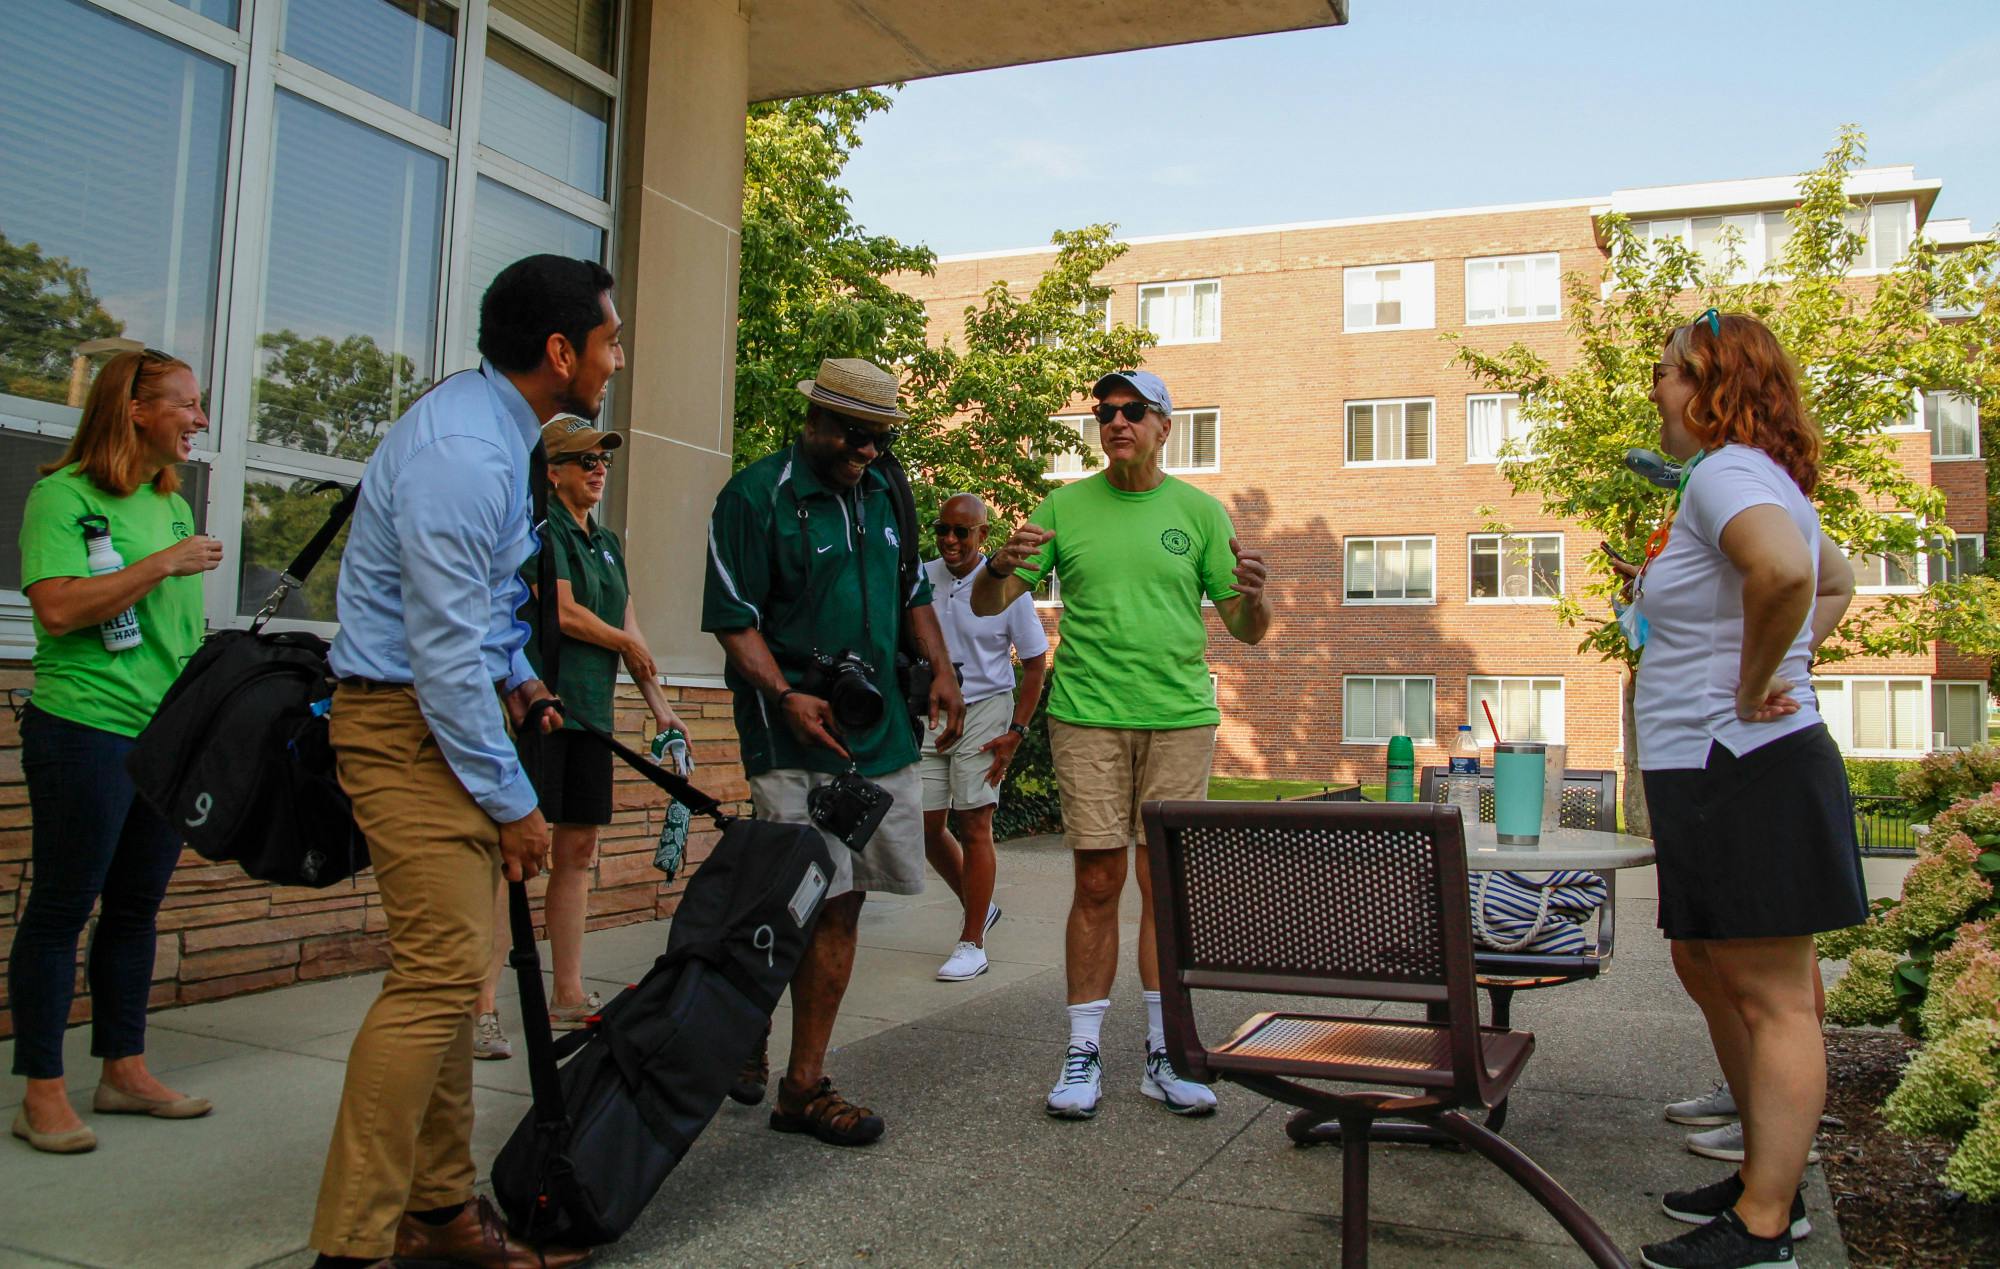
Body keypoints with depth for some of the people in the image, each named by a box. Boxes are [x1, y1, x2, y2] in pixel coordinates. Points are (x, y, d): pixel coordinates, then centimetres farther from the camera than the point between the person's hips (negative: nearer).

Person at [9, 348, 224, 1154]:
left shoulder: (174, 506, 15)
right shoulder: (64, 495, -7)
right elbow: (59, 608, -20)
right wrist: (164, 564, -17)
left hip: (171, 736, 7)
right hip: (86, 731, -7)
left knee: (136, 907, 13)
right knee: (61, 907, 1)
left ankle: (124, 1071, 23)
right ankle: (43, 1094, 10)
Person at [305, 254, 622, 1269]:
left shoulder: (498, 429, 12)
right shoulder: (461, 454, -21)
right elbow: (445, 651, -23)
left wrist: (513, 675, 13)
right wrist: (513, 802, -17)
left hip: (450, 710, 10)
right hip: (411, 726, -10)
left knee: (451, 972, 12)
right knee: (439, 974, -13)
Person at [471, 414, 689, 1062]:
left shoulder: (607, 541, 20)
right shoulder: (540, 526, -5)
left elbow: (629, 623, 18)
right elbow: (562, 612, -14)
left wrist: (660, 707, 12)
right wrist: (627, 645, 1)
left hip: (590, 713, 8)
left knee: (578, 850, 11)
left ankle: (568, 995, 19)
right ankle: (482, 1005, -9)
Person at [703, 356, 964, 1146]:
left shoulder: (883, 494, 16)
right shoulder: (757, 495, -6)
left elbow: (911, 593, 26)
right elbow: (732, 617, -9)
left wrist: (940, 669, 12)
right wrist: (787, 696, -22)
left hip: (879, 728, 7)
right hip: (797, 728, -6)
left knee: (842, 902, 6)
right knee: (821, 904, -10)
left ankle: (804, 1081, 15)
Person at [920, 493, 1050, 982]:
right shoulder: (920, 579, -1)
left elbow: (1035, 663, -3)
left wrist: (1015, 732, -9)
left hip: (983, 711, -4)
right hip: (928, 714, 4)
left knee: (973, 826, -3)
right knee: (927, 828, 7)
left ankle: (972, 943, 7)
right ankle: (980, 906, 31)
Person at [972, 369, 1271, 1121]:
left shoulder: (1201, 512, 7)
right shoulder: (1063, 508, 6)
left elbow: (1247, 633, 7)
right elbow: (986, 606, 5)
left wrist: (1253, 597, -15)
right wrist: (1001, 566, -17)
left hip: (1180, 717, 1)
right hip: (1088, 715, -1)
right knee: (1097, 883, 0)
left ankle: (1163, 1057, 14)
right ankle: (1083, 1053, 10)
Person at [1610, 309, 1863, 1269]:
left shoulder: (1726, 473, -15)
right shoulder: (1761, 481, 17)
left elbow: (1784, 570, -38)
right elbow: (1837, 583, 33)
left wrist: (1752, 686, -23)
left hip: (1742, 770, -11)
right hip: (1716, 772, 11)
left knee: (1771, 999, -2)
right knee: (1708, 971, 19)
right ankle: (1767, 1181, 31)